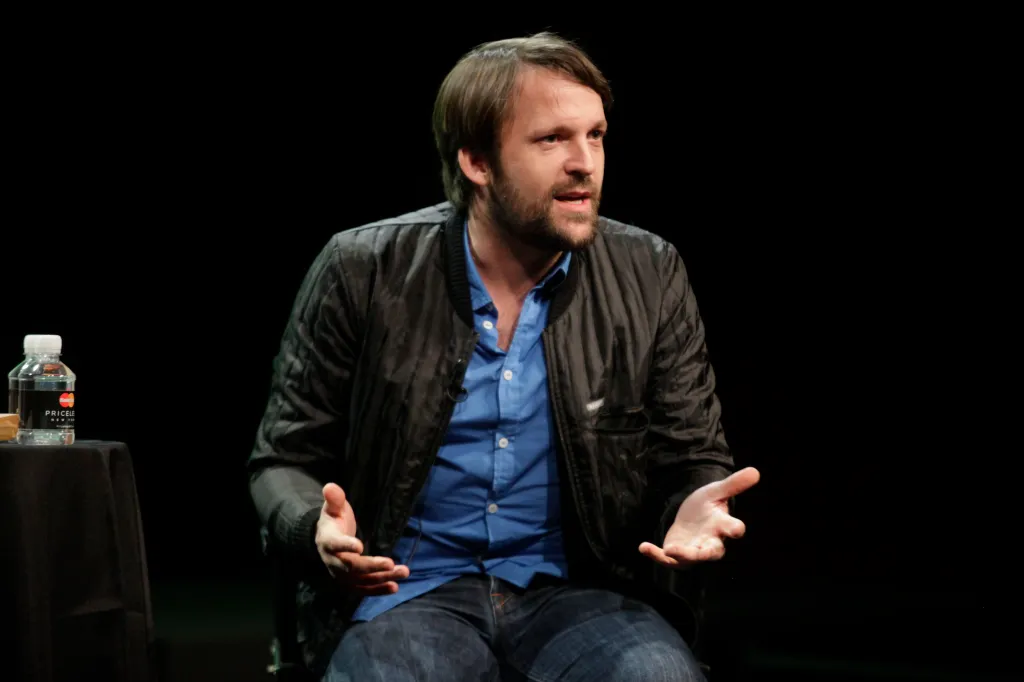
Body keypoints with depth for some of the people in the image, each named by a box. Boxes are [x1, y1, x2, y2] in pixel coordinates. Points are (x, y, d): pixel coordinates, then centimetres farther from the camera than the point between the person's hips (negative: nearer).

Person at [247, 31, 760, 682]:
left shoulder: (651, 277, 4)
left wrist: (692, 509, -14)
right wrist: (319, 532, -17)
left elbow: (694, 457, 10)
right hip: (409, 589, -1)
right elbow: (284, 460, 6)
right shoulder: (362, 274, -1)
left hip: (577, 594, 1)